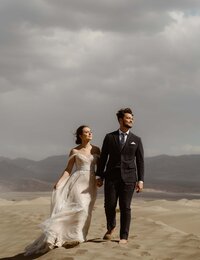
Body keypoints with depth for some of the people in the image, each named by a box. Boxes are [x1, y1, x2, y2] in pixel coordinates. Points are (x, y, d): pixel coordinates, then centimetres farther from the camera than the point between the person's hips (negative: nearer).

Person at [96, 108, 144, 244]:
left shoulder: (136, 140, 7)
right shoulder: (109, 137, 6)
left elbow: (140, 161, 5)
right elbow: (103, 157, 8)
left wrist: (140, 180, -2)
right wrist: (99, 176, 3)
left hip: (128, 177, 0)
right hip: (111, 177, 0)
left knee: (125, 207, -1)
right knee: (109, 205, -1)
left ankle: (124, 236, 9)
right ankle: (111, 227, 27)